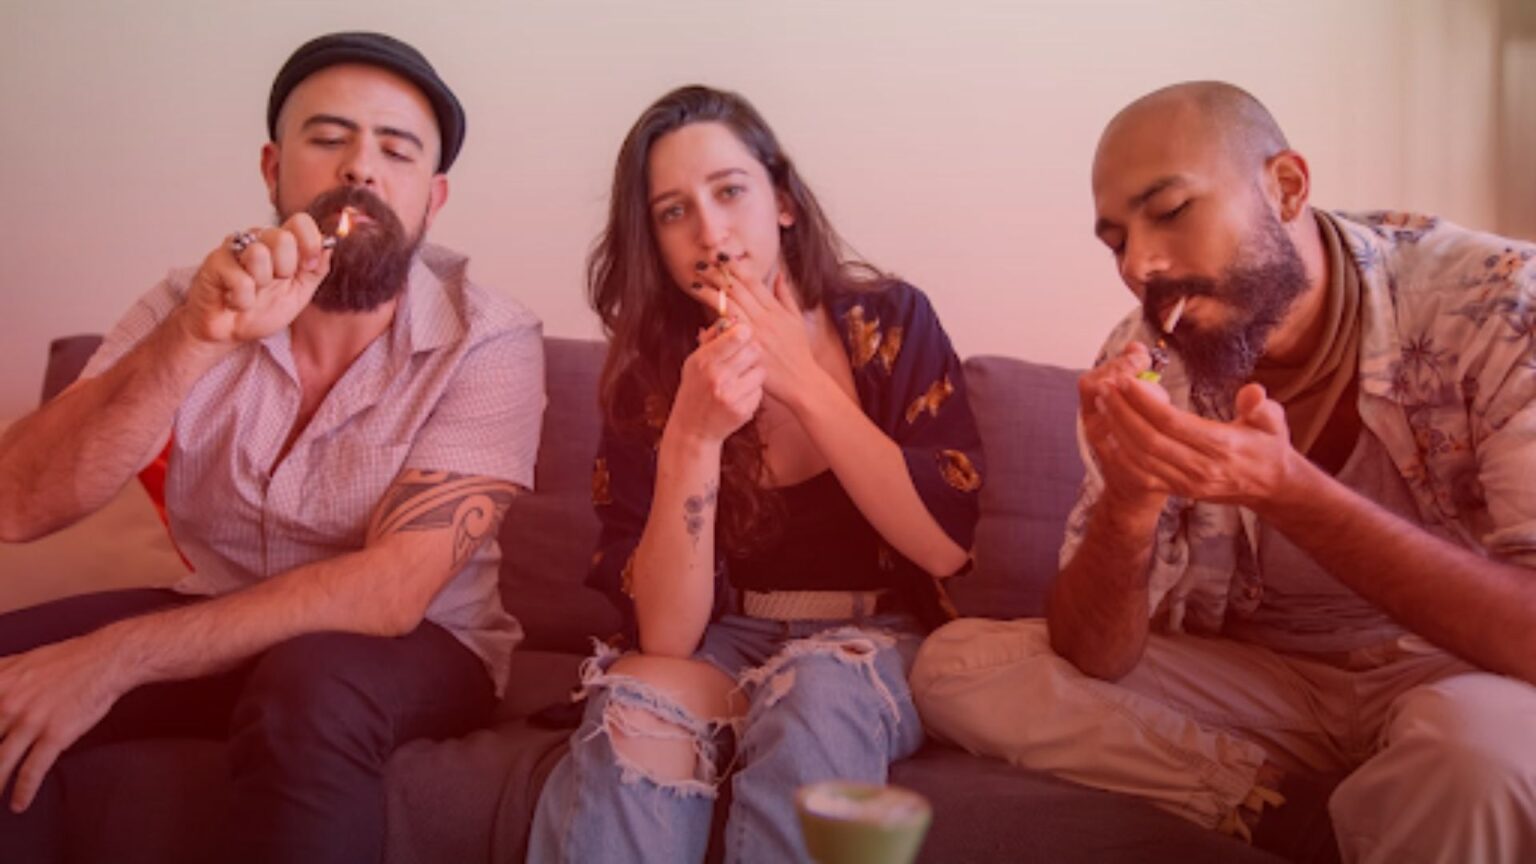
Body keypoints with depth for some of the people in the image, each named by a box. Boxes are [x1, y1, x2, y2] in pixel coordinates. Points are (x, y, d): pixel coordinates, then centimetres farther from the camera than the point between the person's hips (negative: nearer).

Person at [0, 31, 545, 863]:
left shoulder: (490, 345, -17)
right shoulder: (195, 301, -7)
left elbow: (389, 590, -24)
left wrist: (116, 656, -30)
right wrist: (193, 340, -33)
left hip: (419, 645, -3)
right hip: (219, 622, 4)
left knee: (309, 687, -35)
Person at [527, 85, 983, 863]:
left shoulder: (891, 321, -6)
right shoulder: (647, 371, -6)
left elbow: (945, 547, -15)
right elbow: (665, 636, -13)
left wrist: (803, 382, -20)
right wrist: (694, 437, -27)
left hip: (882, 643, 0)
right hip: (729, 645, 1)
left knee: (815, 688, -34)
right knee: (635, 708, -32)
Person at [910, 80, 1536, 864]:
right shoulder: (1146, 360, -11)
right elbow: (1093, 659, -12)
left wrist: (1287, 491, -40)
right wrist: (1128, 502, -32)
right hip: (1258, 677, 4)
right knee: (957, 669, -12)